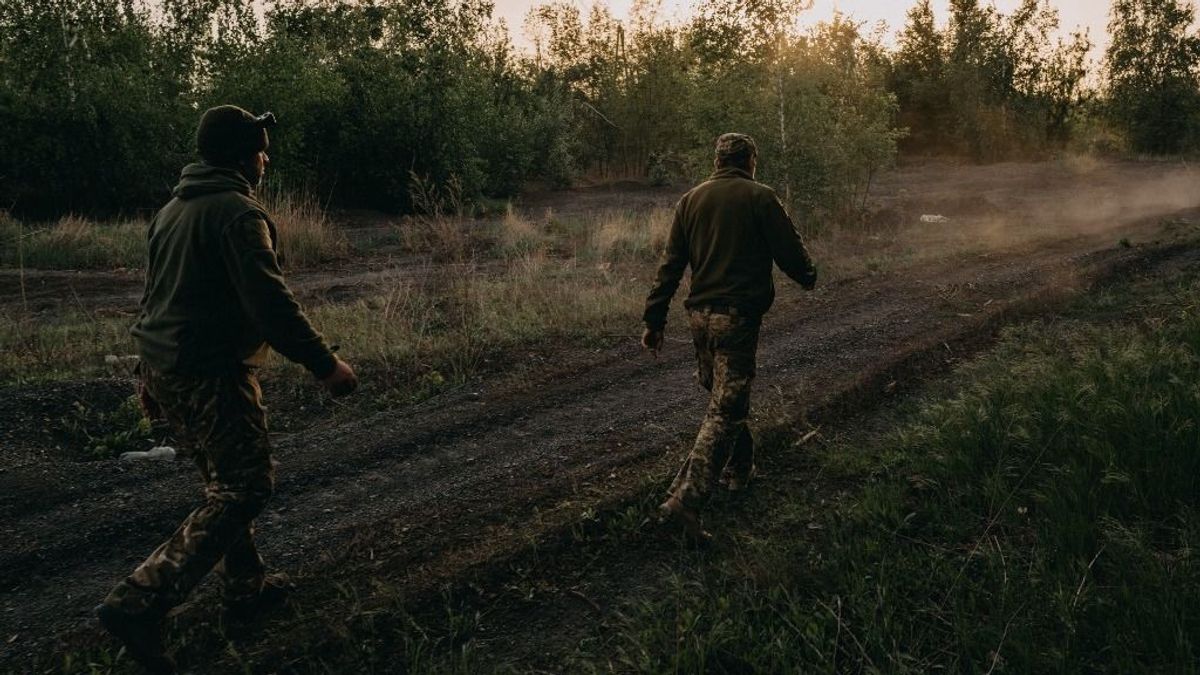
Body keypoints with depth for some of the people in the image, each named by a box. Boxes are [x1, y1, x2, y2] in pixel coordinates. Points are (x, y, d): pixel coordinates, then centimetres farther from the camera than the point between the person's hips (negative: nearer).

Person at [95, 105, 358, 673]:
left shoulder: (173, 209, 15)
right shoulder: (239, 213, -15)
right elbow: (271, 304, -23)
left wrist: (151, 372, 28)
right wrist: (325, 364, -17)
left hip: (162, 370, 10)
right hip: (210, 375, -10)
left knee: (225, 479, 21)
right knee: (244, 487, -6)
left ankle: (246, 585, 30)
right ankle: (140, 602, -12)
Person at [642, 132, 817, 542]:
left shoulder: (691, 200, 9)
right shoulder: (759, 197, -6)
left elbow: (670, 266, 7)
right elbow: (789, 250, -3)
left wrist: (654, 320, 9)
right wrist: (809, 277, 20)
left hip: (700, 315, 6)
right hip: (738, 316, -6)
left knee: (723, 397, 24)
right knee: (726, 410, -7)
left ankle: (738, 469, 39)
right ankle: (685, 499, -16)